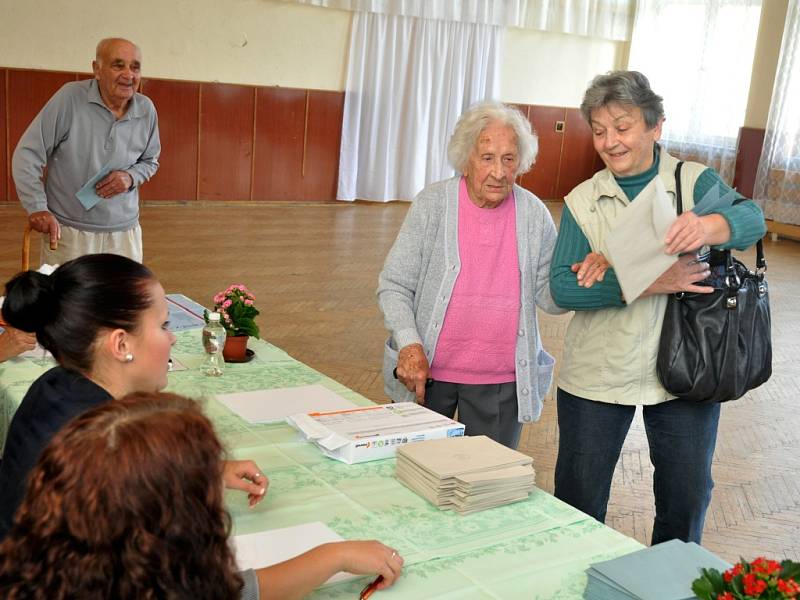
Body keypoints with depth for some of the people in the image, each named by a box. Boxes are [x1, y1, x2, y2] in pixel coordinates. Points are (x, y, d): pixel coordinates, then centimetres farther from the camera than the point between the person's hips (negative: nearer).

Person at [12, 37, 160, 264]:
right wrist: (37, 208, -15)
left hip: (124, 232, 3)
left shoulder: (146, 110, 0)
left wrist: (131, 177, -7)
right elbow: (27, 154, -8)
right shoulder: (70, 97, -12)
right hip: (66, 231, -3)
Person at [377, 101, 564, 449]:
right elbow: (393, 286, -5)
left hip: (501, 381, 1)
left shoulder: (534, 214, -2)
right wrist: (409, 345, -19)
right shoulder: (432, 204, -6)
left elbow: (550, 297, 2)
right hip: (426, 372, -1)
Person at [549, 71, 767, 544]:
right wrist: (648, 283, -25)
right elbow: (562, 287, -12)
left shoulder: (695, 181, -2)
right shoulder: (583, 200, -1)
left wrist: (707, 225, -42)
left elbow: (752, 219, -21)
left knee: (688, 495, 14)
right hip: (598, 376, 0)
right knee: (578, 499, 11)